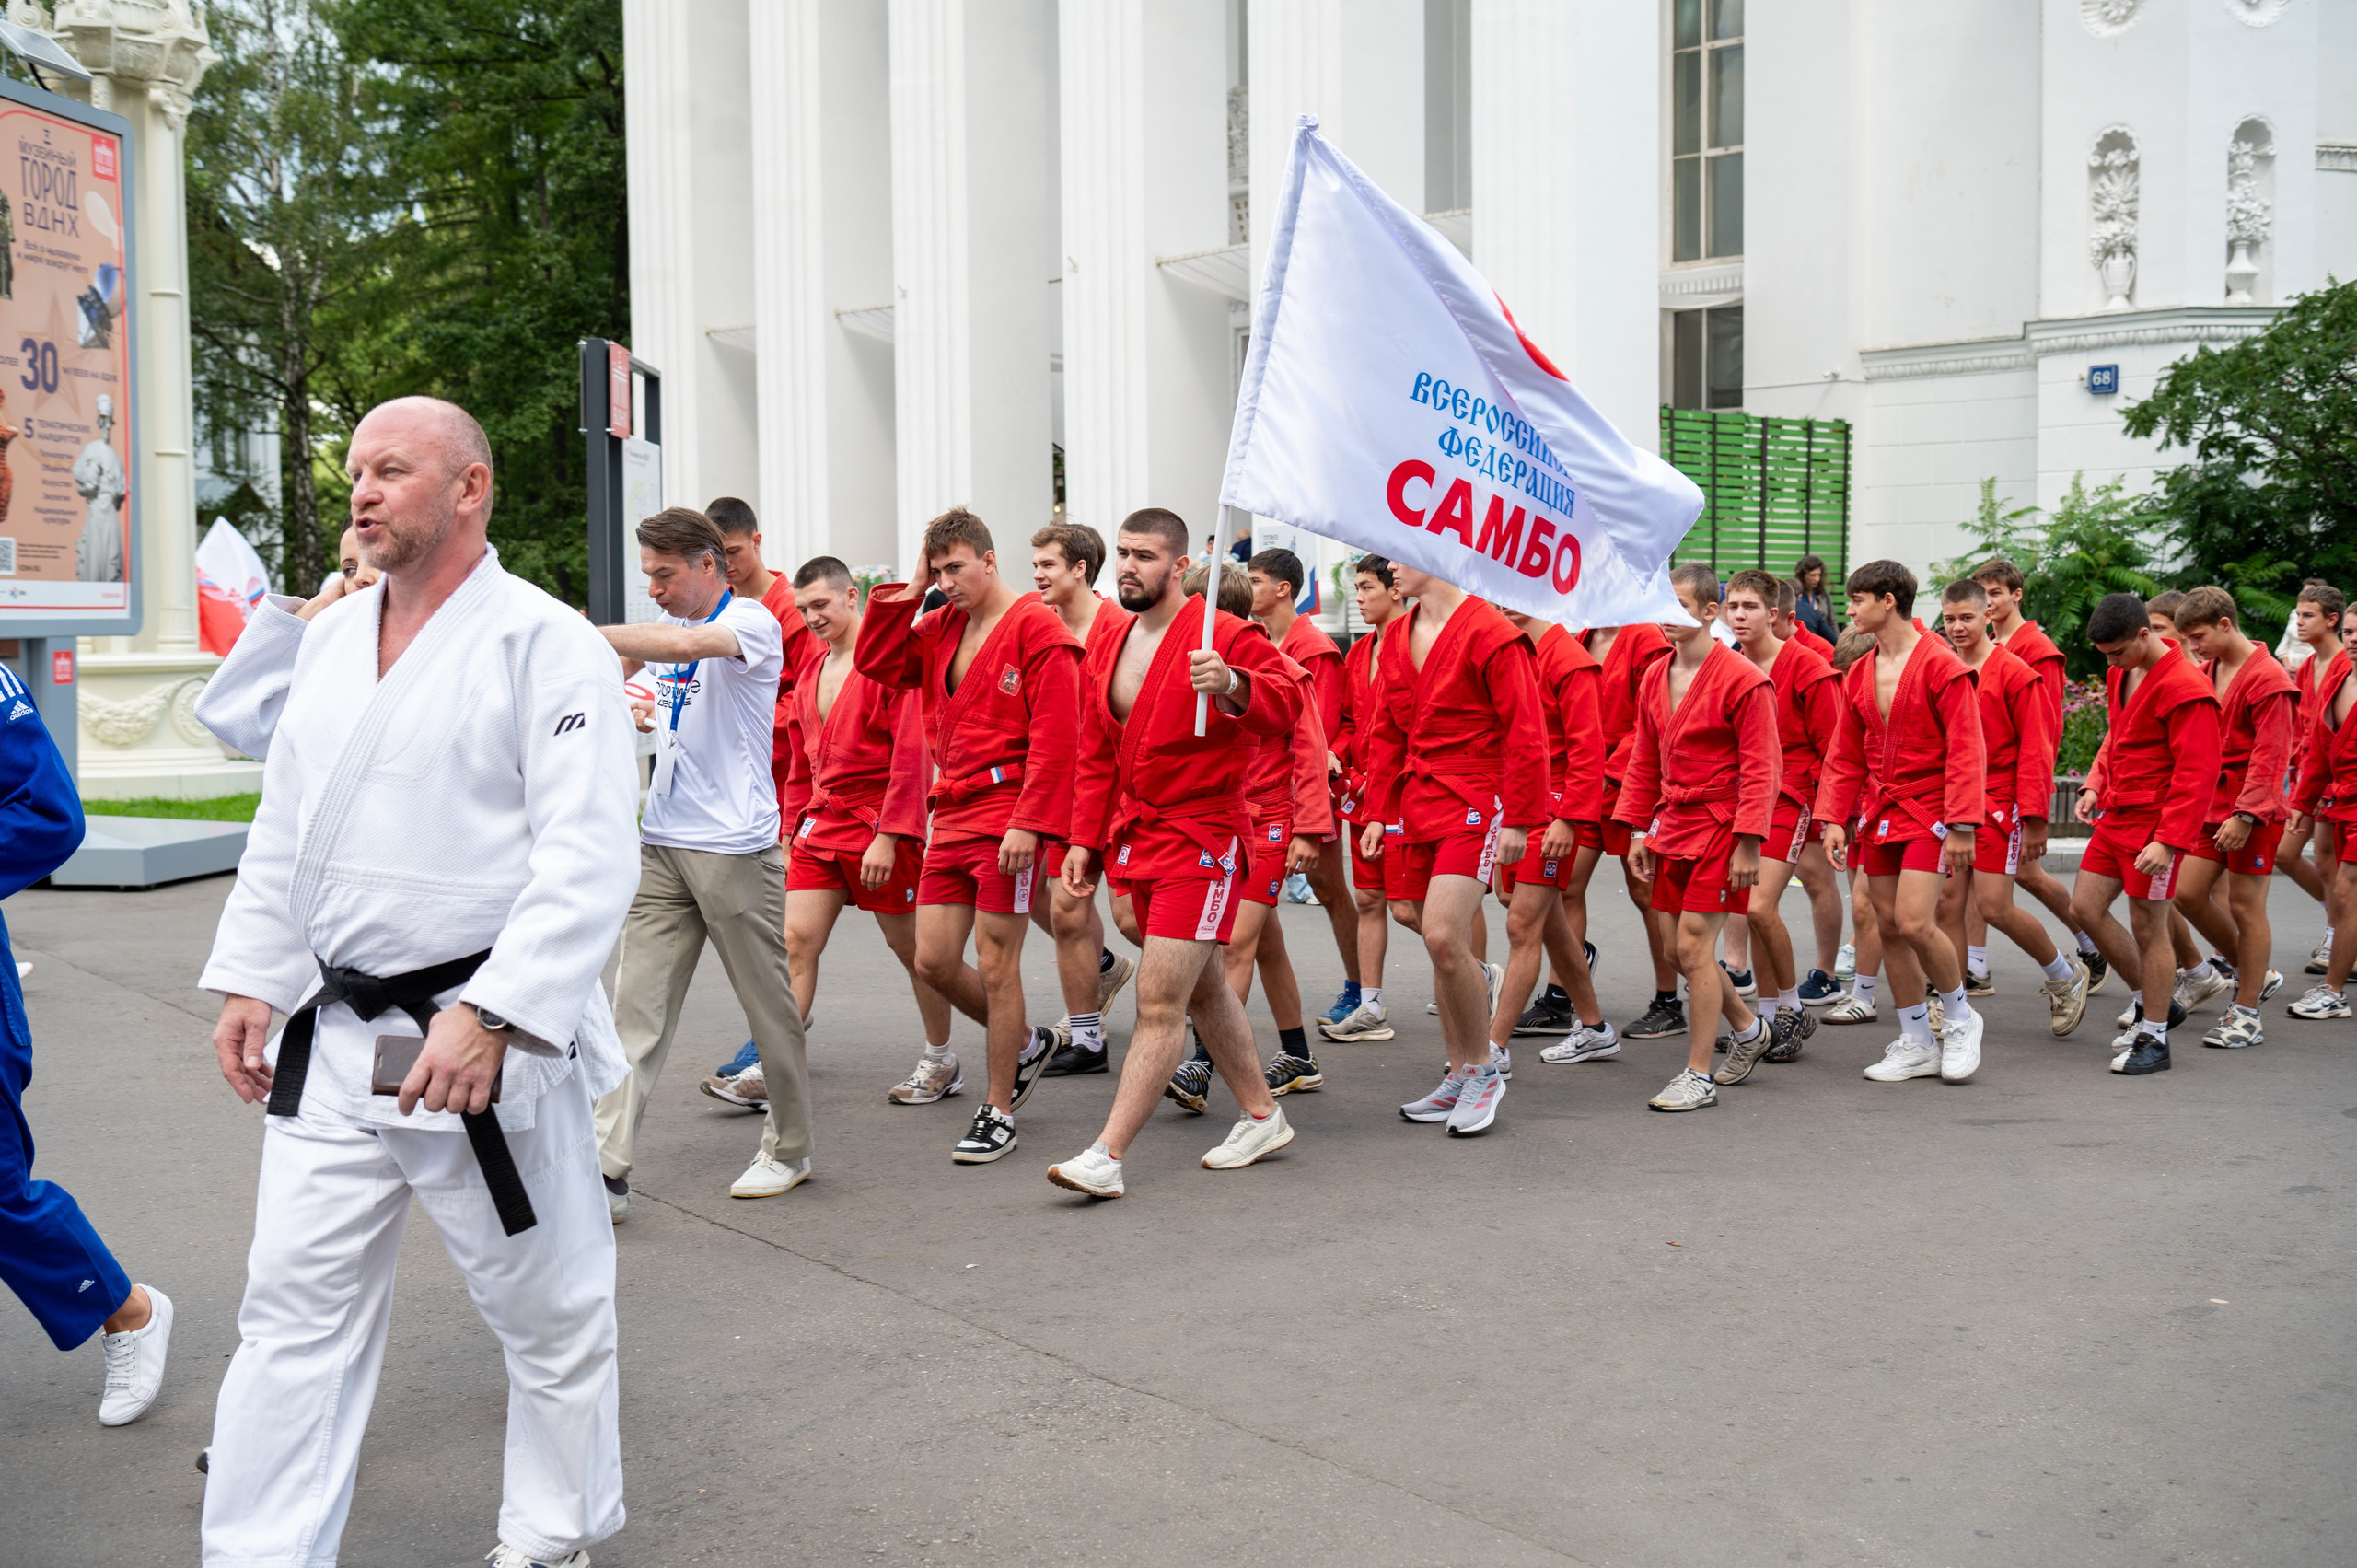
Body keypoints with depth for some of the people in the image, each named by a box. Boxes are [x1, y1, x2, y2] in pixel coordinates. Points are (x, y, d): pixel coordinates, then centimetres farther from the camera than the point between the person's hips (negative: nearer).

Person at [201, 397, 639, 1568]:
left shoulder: (546, 644, -11)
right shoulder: (331, 637, 12)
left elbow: (586, 858, -18)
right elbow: (282, 828, 20)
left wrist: (488, 1017, -24)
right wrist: (247, 978, 13)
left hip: (488, 1043, -6)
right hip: (332, 1039, 6)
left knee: (547, 1306, 8)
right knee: (294, 1306, 10)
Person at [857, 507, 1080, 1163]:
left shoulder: (1036, 627, -8)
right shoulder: (941, 629, 15)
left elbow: (1053, 735, -14)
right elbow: (876, 663, 11)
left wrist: (1029, 821, -19)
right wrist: (904, 592, 4)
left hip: (1008, 817, -8)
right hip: (952, 817, 8)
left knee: (995, 962, -2)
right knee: (934, 961, 7)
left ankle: (998, 1111, 10)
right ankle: (1027, 1044, 31)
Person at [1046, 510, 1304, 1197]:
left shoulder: (1223, 635, -12)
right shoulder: (1113, 644, 12)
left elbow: (1286, 704, -22)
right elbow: (1096, 754, 17)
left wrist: (1231, 685, -41)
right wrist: (1084, 839, 12)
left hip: (1201, 837, -9)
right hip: (1136, 836, 9)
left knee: (1160, 1003, -9)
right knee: (1201, 987, 17)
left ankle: (1107, 1155, -9)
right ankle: (1262, 1116, 32)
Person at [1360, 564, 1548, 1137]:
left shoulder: (1492, 633, -11)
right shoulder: (1398, 639, 13)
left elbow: (1525, 733, -12)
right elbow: (1387, 731, 19)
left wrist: (1518, 819, -13)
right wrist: (1379, 810, 14)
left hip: (1475, 802, -7)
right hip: (1419, 804, 8)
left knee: (1443, 936, -19)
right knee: (1442, 947, 11)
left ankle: (1483, 1070, -1)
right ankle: (1460, 1079, 22)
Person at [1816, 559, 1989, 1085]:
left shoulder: (1941, 665, -11)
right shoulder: (1859, 675, 10)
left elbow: (1964, 750, -14)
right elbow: (1846, 756, 13)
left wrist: (1961, 825, -19)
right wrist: (1834, 819, 3)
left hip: (1928, 811, -7)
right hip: (1879, 814, 7)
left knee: (1914, 922, -16)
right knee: (1888, 927, 6)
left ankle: (1959, 1016, 10)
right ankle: (1916, 1045, 17)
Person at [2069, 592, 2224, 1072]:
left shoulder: (2184, 687, -19)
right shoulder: (2121, 674, 9)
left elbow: (2197, 773, -20)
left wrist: (2168, 840, -24)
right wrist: (2096, 785, 7)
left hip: (2154, 823, -9)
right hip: (2116, 816, 9)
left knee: (2148, 925, -2)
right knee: (2086, 906, 9)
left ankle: (2154, 1038, 10)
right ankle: (2148, 1001, 24)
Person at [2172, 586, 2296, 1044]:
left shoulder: (2267, 678, -14)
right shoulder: (2205, 674, 11)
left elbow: (2269, 756, -18)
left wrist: (2245, 814, -22)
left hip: (2253, 812, -8)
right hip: (2211, 806, 8)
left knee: (2245, 906, -2)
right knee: (2187, 894, 4)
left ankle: (2247, 1015, 6)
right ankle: (2254, 975, 24)